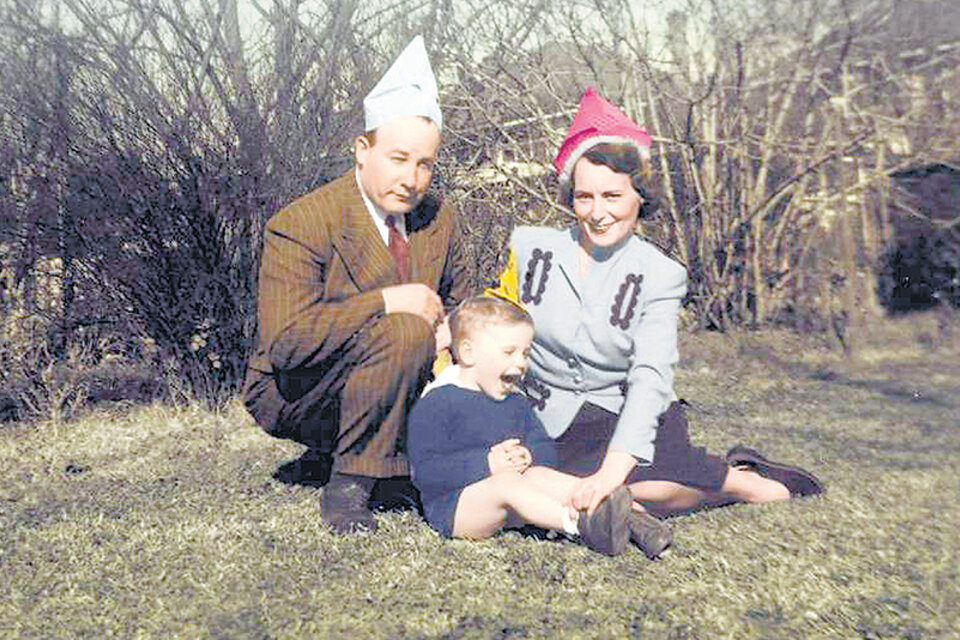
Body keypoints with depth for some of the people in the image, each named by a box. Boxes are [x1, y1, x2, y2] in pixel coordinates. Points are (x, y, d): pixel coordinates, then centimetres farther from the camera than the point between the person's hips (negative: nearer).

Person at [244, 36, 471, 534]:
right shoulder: (299, 226, -20)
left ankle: (325, 459, 10)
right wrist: (385, 301, -30)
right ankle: (346, 486, -16)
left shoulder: (440, 221, 1)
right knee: (404, 331, -31)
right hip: (292, 395, -8)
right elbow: (285, 342, -29)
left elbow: (458, 310, 15)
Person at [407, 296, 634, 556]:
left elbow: (545, 448, 17)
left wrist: (528, 456, -10)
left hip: (504, 510, 7)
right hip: (452, 506, -6)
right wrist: (486, 464, -23)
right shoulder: (436, 403, -8)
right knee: (507, 483, -32)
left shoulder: (516, 403, 18)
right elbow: (425, 471, -15)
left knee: (539, 476, -21)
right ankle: (582, 524, -47)